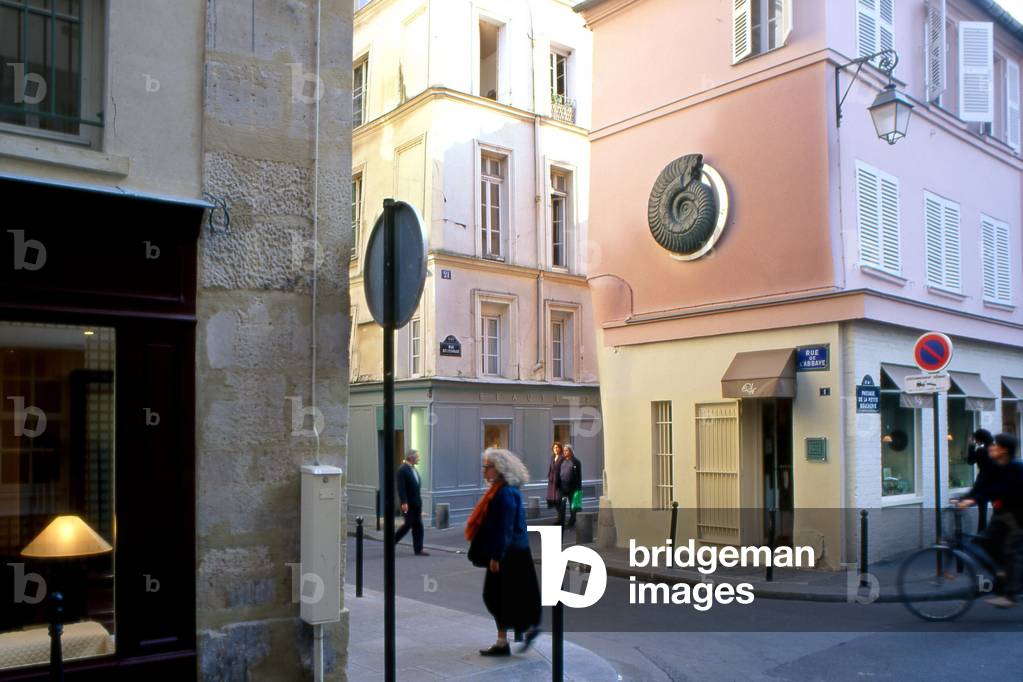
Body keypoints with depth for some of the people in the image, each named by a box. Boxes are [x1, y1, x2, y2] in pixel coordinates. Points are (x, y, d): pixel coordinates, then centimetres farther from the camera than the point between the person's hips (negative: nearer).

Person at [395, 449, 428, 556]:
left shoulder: (413, 469, 15)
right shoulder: (403, 470, -12)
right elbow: (401, 487, -19)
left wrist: (419, 502, 17)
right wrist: (404, 503, -25)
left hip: (416, 503, 8)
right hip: (408, 503, -8)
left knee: (418, 526, 5)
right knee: (408, 524, -4)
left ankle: (418, 549, 8)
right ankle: (392, 542, 13)